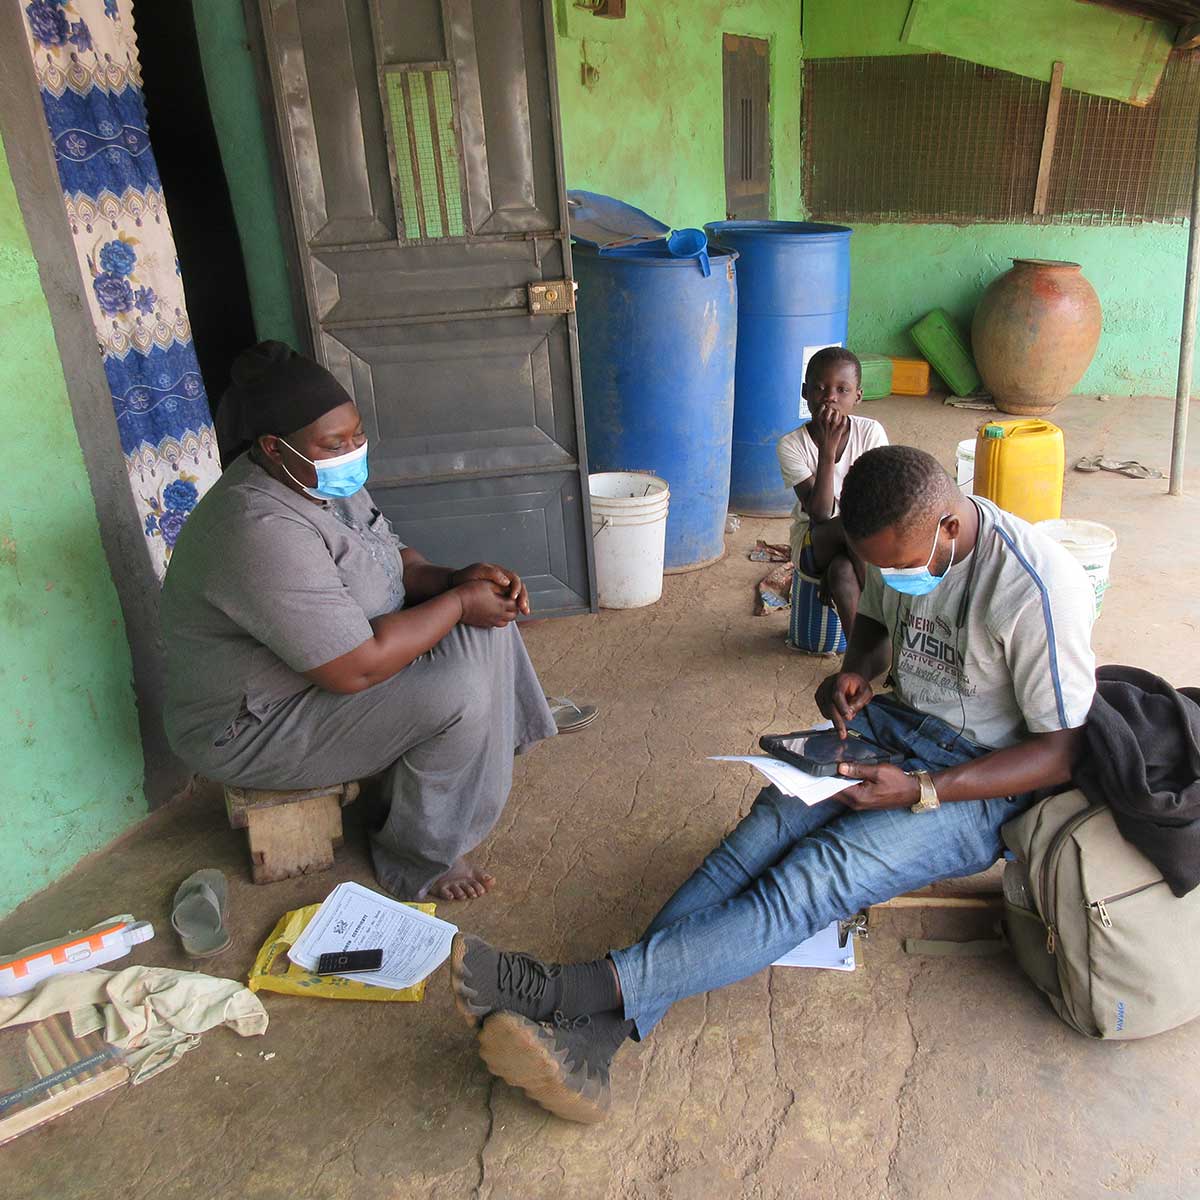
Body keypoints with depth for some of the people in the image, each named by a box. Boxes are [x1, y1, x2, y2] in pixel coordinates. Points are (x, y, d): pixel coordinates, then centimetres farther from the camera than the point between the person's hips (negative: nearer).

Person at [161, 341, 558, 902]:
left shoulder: (322, 478, -3)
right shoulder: (263, 532, -33)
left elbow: (392, 559, 8)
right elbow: (356, 669, -34)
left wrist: (457, 578, -12)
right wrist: (458, 602, -22)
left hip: (326, 651, 9)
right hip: (253, 728, -9)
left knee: (485, 624, 0)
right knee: (457, 694, -24)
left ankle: (491, 753, 19)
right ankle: (420, 858, -2)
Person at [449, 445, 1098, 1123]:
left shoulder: (1037, 589, -23)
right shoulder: (903, 540, -1)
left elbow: (1062, 754, -18)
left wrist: (919, 790, -26)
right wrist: (859, 669, -4)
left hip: (983, 784, -5)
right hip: (896, 723, 6)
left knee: (815, 878, -29)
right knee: (773, 823, -23)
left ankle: (584, 988, -37)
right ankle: (595, 1032, -35)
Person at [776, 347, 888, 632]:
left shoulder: (871, 432, -10)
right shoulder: (791, 445, -15)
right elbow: (820, 514, -23)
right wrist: (828, 449, -32)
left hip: (861, 544, 1)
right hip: (813, 542, -1)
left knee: (842, 570, -33)